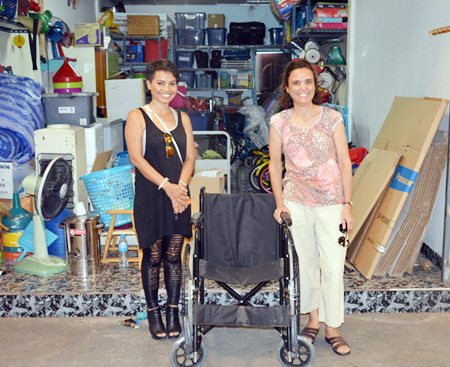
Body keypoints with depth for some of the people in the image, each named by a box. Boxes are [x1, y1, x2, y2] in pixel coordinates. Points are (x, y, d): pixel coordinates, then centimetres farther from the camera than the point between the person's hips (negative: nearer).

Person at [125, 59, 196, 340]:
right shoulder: (137, 117, -1)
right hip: (150, 197, -3)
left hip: (179, 196, 4)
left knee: (174, 256, 8)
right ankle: (153, 312, 18)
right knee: (153, 256, 4)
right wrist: (167, 186, -18)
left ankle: (173, 313, 18)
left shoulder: (182, 118, 12)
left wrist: (181, 186, -10)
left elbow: (190, 157, 7)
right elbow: (136, 157, -11)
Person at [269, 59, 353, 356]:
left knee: (333, 264, 0)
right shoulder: (279, 122, -1)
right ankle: (314, 319, 29)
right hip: (296, 201, 2)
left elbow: (345, 162, -3)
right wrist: (280, 202, 0)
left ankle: (333, 329, 14)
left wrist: (347, 204, -6)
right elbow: (275, 163, 6)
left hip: (330, 202, -1)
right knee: (305, 261, 12)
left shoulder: (332, 118, -5)